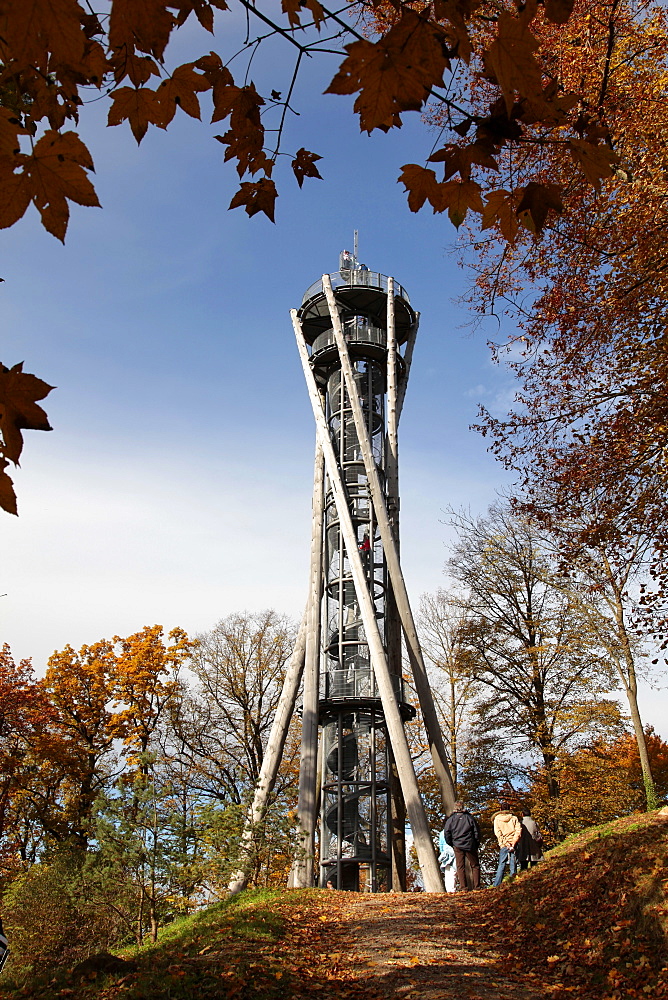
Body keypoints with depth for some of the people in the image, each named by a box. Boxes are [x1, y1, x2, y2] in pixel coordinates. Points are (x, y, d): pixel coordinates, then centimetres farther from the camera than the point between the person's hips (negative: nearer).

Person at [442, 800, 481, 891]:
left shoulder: (451, 819, 2)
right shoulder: (469, 818, 1)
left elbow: (446, 833, 0)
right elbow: (477, 831, 3)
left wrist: (451, 844, 12)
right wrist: (476, 844, 13)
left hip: (457, 846, 0)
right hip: (470, 846, 0)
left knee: (460, 867, 6)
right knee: (475, 866, 10)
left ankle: (463, 887, 0)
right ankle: (477, 886, 6)